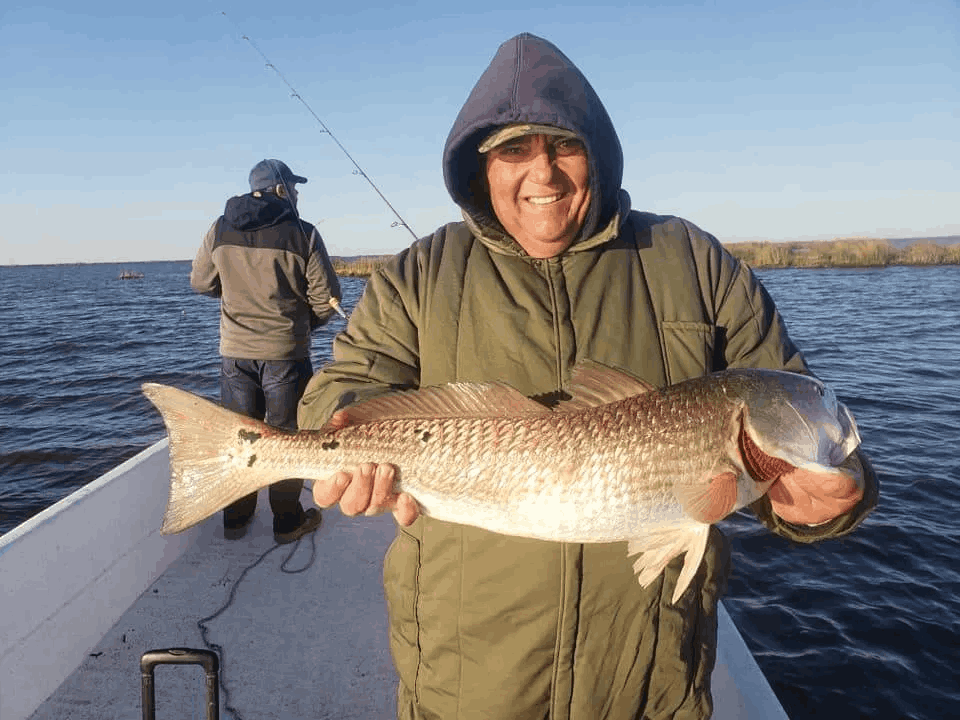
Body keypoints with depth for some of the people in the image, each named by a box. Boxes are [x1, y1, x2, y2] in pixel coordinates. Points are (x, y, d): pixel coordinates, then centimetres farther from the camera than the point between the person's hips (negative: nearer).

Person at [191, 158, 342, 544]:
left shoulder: (220, 229, 2)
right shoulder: (302, 234, -10)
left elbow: (201, 282, 12)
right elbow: (325, 296, -8)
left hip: (234, 350, 4)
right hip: (286, 352, -3)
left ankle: (236, 517, 26)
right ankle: (288, 520, 17)